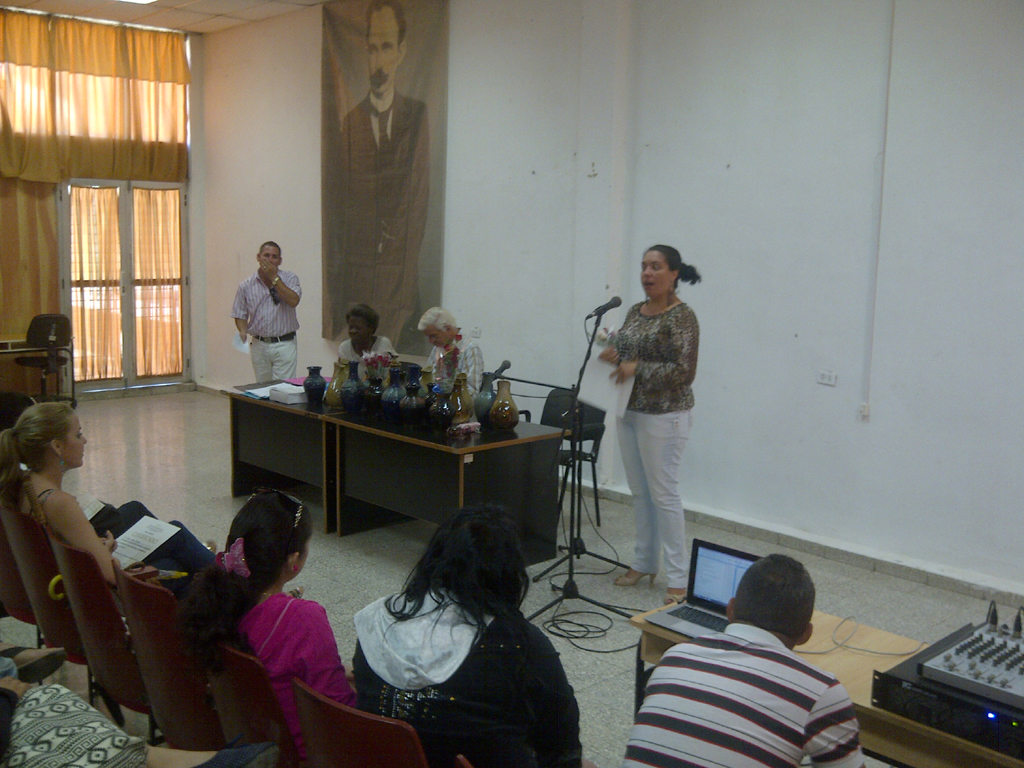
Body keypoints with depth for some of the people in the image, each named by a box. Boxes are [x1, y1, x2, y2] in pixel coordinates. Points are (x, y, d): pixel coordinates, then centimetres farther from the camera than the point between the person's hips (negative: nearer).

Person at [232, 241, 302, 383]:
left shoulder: (290, 278, 0)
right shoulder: (246, 286, 5)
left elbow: (293, 301, -18)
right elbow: (240, 315, 9)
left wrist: (274, 278, -14)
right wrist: (243, 332, -12)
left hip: (285, 345, -2)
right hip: (259, 346, 3)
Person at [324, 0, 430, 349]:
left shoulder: (418, 117, 5)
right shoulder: (349, 124, 3)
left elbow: (421, 198, 5)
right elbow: (337, 212, 3)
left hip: (401, 276, 0)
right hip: (356, 277, 0)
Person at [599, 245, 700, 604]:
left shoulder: (681, 317, -13)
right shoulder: (635, 312, 11)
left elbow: (684, 371, -18)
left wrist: (637, 368, -20)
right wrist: (613, 356, -4)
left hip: (663, 416, -8)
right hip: (629, 412, 8)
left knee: (663, 494, -5)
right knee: (639, 491, 14)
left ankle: (679, 577, 3)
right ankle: (644, 562, 26)